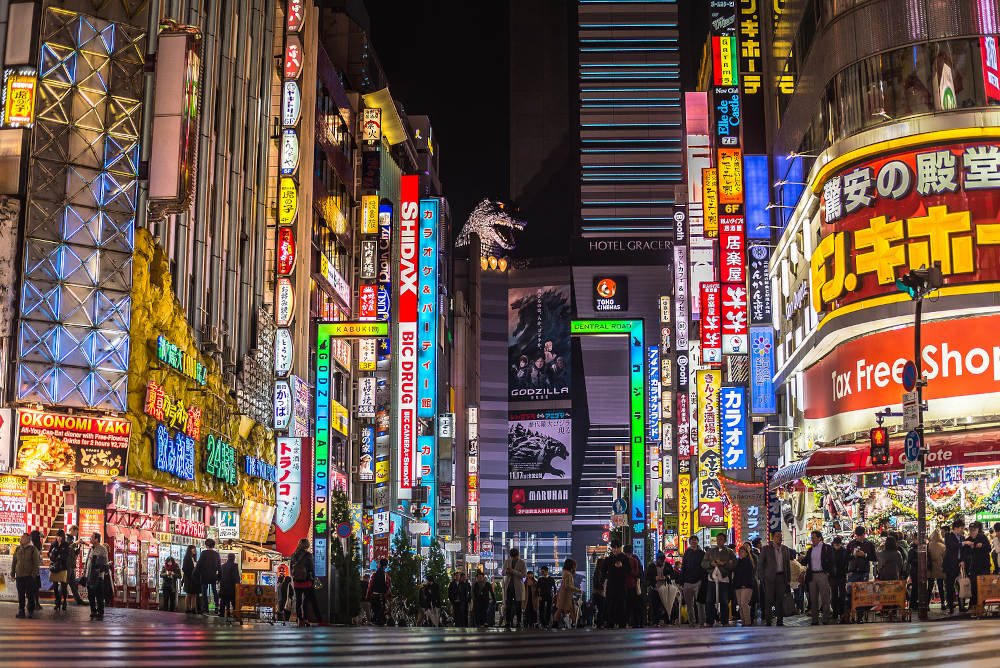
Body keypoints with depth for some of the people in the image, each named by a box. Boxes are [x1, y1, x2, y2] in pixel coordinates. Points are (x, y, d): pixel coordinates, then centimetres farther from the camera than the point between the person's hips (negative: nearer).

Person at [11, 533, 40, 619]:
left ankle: (31, 611, 9)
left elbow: (36, 562, -4)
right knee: (20, 594, 6)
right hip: (19, 576, 4)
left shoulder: (33, 549, -2)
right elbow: (14, 562, 16)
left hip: (29, 576, -4)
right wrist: (12, 573, 10)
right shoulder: (17, 549, 11)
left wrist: (33, 574, -11)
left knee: (30, 594, 0)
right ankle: (21, 611, 11)